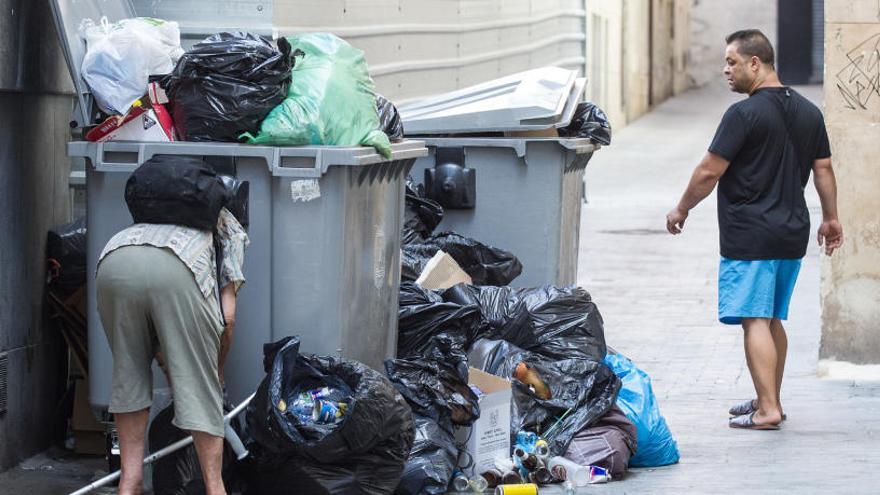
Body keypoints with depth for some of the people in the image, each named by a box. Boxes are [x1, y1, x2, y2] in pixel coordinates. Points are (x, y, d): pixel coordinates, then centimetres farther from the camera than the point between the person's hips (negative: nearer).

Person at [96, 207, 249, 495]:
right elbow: (228, 317, 22)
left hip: (113, 264, 4)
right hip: (177, 270, -4)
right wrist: (218, 369, 36)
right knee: (200, 384, 9)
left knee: (129, 376, 21)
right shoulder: (230, 228, 35)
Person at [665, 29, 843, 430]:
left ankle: (767, 409, -12)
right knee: (773, 319, 18)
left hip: (749, 237, -8)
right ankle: (769, 399, 25)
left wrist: (681, 210, 2)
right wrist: (830, 219, 25)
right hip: (792, 235, 8)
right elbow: (823, 169, 15)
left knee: (755, 320, -7)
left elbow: (709, 172, -12)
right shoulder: (809, 112, 9)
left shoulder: (744, 114, -14)